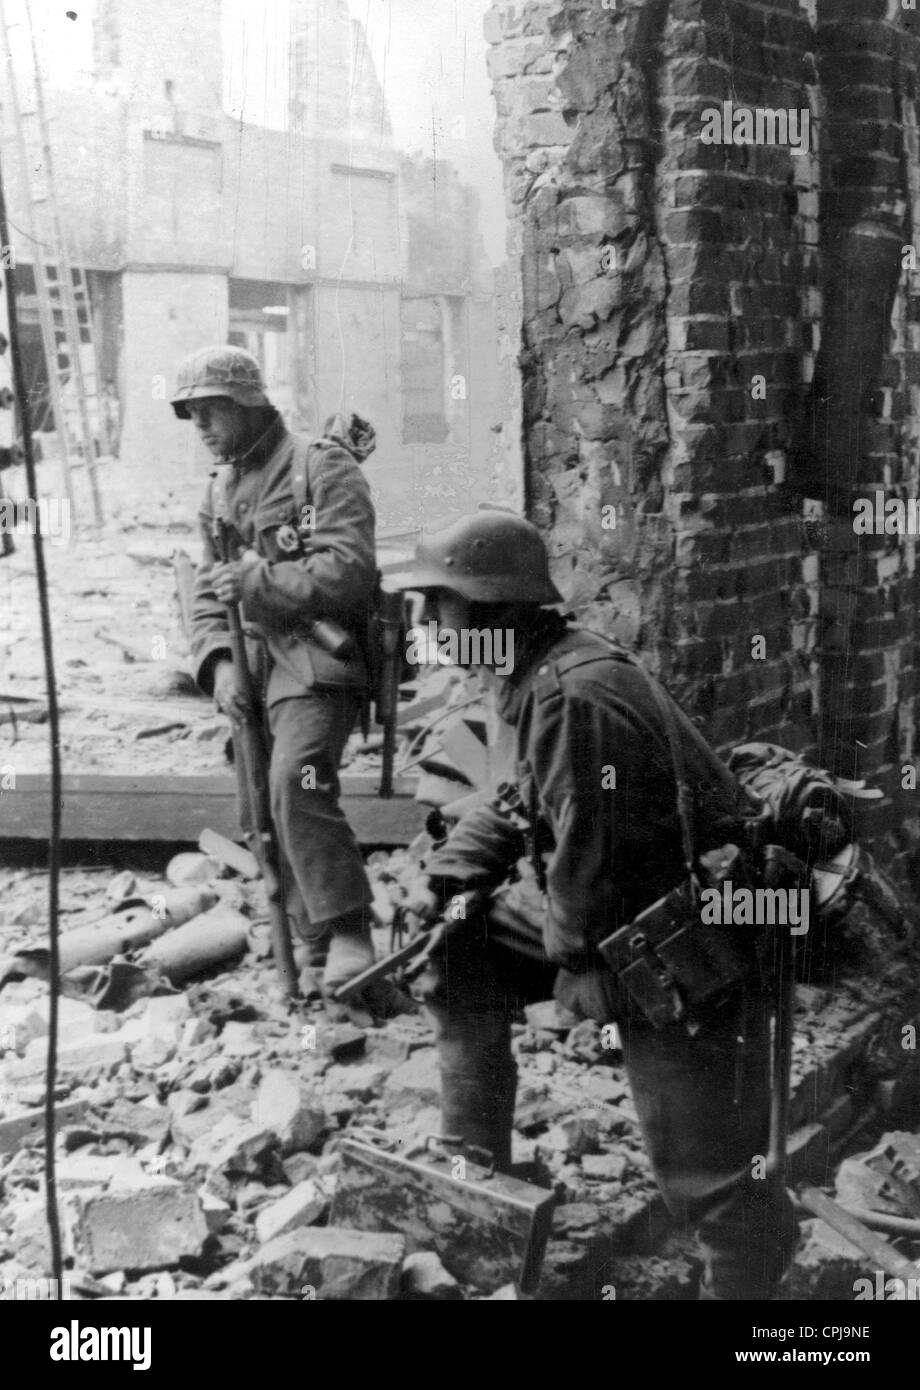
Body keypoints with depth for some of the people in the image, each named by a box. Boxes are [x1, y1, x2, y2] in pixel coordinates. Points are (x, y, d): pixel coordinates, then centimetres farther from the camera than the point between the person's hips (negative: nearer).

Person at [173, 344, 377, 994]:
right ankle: (317, 943, 22)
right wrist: (218, 662, -3)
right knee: (262, 802, 10)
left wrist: (257, 581, -18)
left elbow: (350, 569, -16)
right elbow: (209, 594, 15)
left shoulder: (322, 468, -6)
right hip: (253, 668, 8)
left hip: (316, 660, -8)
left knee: (296, 780, -27)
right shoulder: (220, 492, 18)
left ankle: (349, 933, -20)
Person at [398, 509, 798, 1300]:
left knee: (701, 1166, -5)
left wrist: (575, 957, -14)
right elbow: (516, 804, 16)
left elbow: (587, 846, -27)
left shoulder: (574, 696, -28)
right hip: (615, 907, 10)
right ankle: (474, 1169, 25)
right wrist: (445, 876, 5)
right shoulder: (541, 680, 5)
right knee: (460, 953, 16)